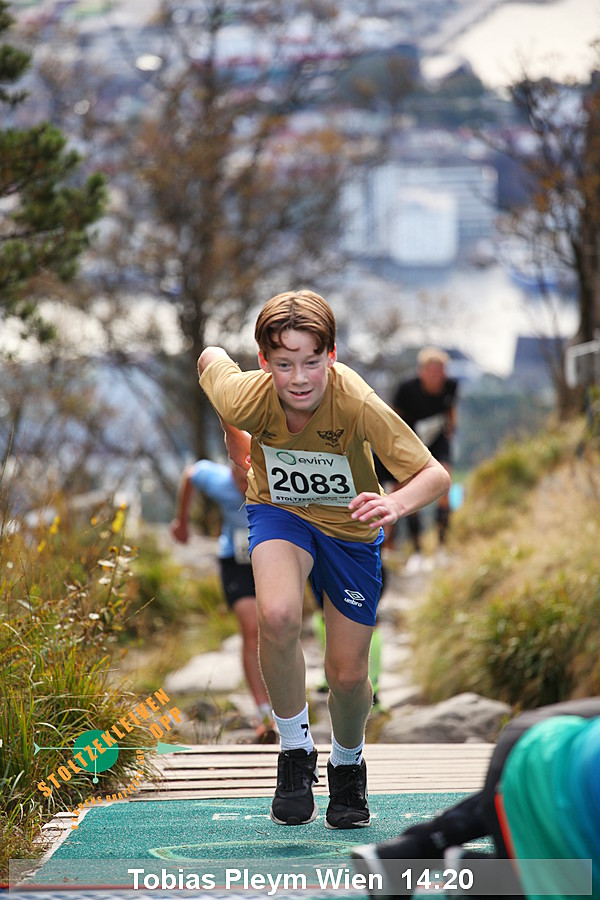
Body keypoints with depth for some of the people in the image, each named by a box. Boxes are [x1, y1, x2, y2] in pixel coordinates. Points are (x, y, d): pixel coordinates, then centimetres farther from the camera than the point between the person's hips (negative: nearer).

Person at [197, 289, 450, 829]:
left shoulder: (357, 403, -35)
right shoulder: (245, 397, -29)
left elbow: (435, 475, -34)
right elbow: (210, 357, -5)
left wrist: (396, 504, -56)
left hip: (350, 526, 0)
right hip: (279, 512, 0)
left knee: (348, 674, 3)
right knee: (278, 617, -31)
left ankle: (348, 763, 38)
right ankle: (295, 751, -9)